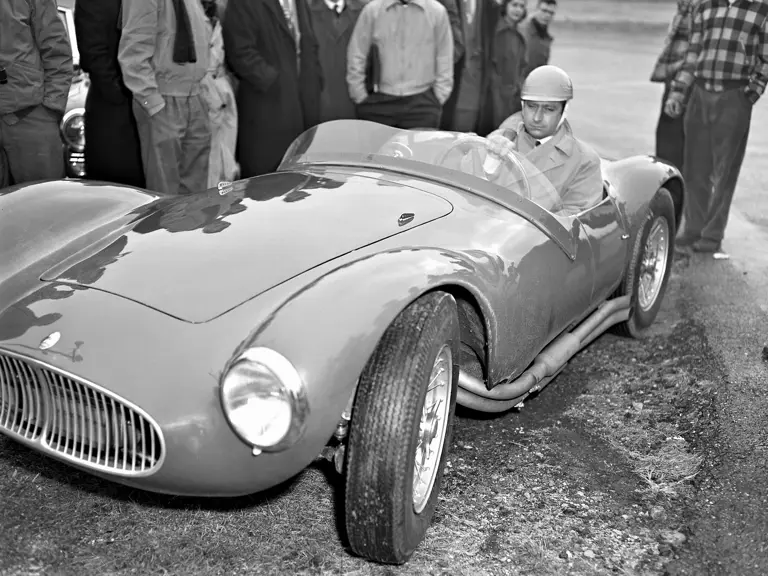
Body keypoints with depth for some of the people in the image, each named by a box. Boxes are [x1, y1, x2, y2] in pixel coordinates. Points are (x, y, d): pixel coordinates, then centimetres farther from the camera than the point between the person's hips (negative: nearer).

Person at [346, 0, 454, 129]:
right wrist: (362, 99, 6)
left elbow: (444, 62, 7)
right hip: (379, 104, 1)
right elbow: (356, 57, 7)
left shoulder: (437, 12, 2)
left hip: (422, 105, 0)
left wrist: (436, 102, 2)